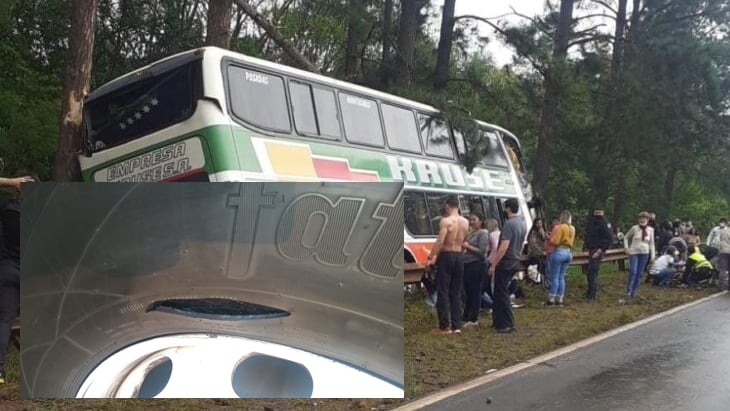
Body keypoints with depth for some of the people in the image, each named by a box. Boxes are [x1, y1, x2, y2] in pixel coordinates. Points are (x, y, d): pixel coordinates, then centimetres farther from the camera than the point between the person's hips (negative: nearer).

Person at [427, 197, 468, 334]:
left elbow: (440, 241, -21)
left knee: (443, 292, 0)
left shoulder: (445, 221, -13)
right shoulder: (465, 222, 7)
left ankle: (445, 326, 0)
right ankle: (456, 325, 13)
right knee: (456, 293, 12)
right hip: (459, 257, 6)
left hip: (446, 256, -6)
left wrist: (431, 257, -16)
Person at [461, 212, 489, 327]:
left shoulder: (483, 234, -7)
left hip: (477, 265, -8)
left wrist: (468, 246, -15)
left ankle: (473, 319, 4)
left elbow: (482, 251, -15)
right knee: (467, 291, 12)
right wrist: (462, 245, 0)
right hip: (467, 264, 8)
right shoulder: (469, 233, 15)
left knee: (475, 292, -3)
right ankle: (466, 317, 19)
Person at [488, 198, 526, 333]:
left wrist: (493, 265, -21)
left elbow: (504, 247, -24)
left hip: (505, 264, -9)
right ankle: (499, 321, 24)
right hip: (515, 263, 9)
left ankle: (508, 325, -1)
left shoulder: (509, 224, -18)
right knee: (500, 292, 18)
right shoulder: (522, 224, 12)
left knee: (502, 294, -3)